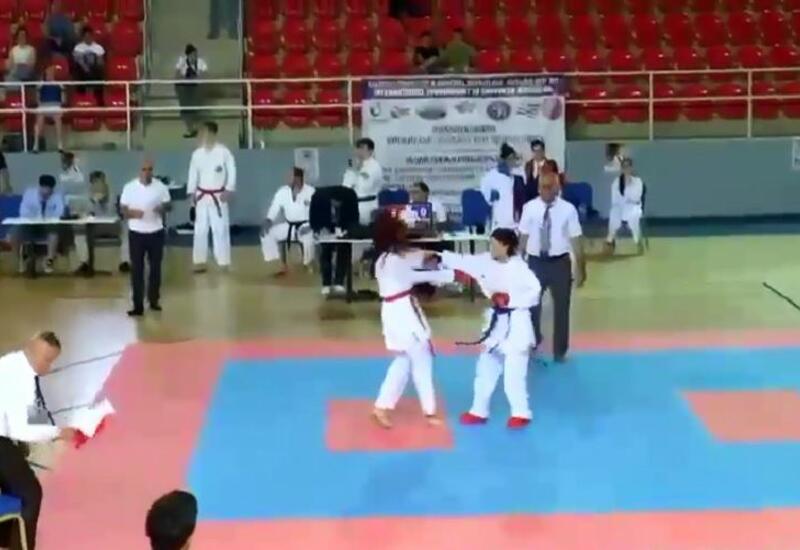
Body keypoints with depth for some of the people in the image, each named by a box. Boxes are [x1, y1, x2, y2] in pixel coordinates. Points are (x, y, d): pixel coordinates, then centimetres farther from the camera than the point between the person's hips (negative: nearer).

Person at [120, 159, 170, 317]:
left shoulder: (160, 186, -4)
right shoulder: (129, 187, -6)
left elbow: (168, 205, 6)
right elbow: (123, 209, -1)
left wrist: (163, 208, -17)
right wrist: (132, 213, -22)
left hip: (156, 232, 1)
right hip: (136, 233, -1)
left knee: (156, 268, 12)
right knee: (137, 270, 0)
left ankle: (154, 300, 29)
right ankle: (138, 306, 3)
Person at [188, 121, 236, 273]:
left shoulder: (223, 151, -9)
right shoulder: (197, 153, 3)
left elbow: (231, 171, -6)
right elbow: (193, 174, 9)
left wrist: (228, 190, -12)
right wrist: (191, 193, 4)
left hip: (218, 196, -4)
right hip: (202, 197, 4)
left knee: (220, 229, -3)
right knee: (200, 230, 6)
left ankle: (224, 263, 5)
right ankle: (200, 262, 14)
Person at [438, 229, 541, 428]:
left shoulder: (518, 267, -19)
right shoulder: (485, 262, 1)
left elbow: (534, 293, -20)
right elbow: (461, 261, 4)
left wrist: (509, 299, -24)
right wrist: (438, 257, -5)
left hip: (516, 324, -8)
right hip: (496, 322, 8)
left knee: (514, 373, -5)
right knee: (485, 368, 16)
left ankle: (521, 413, 13)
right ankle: (479, 411, 29)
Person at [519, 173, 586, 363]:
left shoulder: (568, 209, -8)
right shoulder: (530, 208, -5)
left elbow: (576, 240, -4)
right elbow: (523, 237, 0)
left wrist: (581, 268, -2)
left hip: (560, 263, 0)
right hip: (536, 262, 1)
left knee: (561, 308, 12)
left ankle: (559, 351, 31)